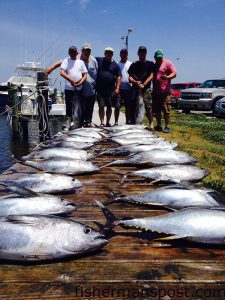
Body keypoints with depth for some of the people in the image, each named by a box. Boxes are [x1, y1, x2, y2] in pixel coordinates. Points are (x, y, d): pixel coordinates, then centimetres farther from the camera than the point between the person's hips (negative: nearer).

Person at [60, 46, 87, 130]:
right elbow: (62, 72, -6)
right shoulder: (66, 61, 7)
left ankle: (77, 127, 4)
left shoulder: (81, 62, 14)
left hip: (79, 89, 1)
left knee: (78, 109, -2)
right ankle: (68, 126, 16)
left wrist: (80, 82, -7)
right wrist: (71, 80, -16)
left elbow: (85, 75, 11)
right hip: (68, 88, -1)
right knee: (68, 108, 7)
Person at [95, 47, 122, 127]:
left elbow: (119, 77, 4)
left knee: (109, 107, 7)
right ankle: (102, 122, 1)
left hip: (111, 90, 1)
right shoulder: (99, 60, 7)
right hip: (100, 89, -1)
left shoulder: (115, 65, 7)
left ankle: (108, 122, 17)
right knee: (101, 106, -2)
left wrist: (117, 88, -5)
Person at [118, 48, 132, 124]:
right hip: (119, 88, -1)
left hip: (128, 88, 1)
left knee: (128, 106, 6)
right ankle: (116, 122, 7)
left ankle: (128, 121, 14)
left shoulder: (130, 64, 8)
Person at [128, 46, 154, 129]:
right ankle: (133, 124, 8)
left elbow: (151, 76, 2)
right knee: (133, 106, -1)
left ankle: (151, 125, -12)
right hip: (135, 87, 2)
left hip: (146, 88, -2)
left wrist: (143, 84, -11)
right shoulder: (134, 64, 16)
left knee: (148, 107, -12)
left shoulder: (150, 64, 13)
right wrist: (136, 82, -12)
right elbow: (130, 77, 8)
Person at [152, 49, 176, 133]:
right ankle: (158, 125, 16)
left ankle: (167, 126, -2)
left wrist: (167, 77, -26)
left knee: (166, 109, -8)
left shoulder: (168, 63, 3)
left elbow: (174, 73, -6)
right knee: (156, 110, 7)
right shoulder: (154, 65, 20)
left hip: (165, 91, -6)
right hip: (155, 91, 6)